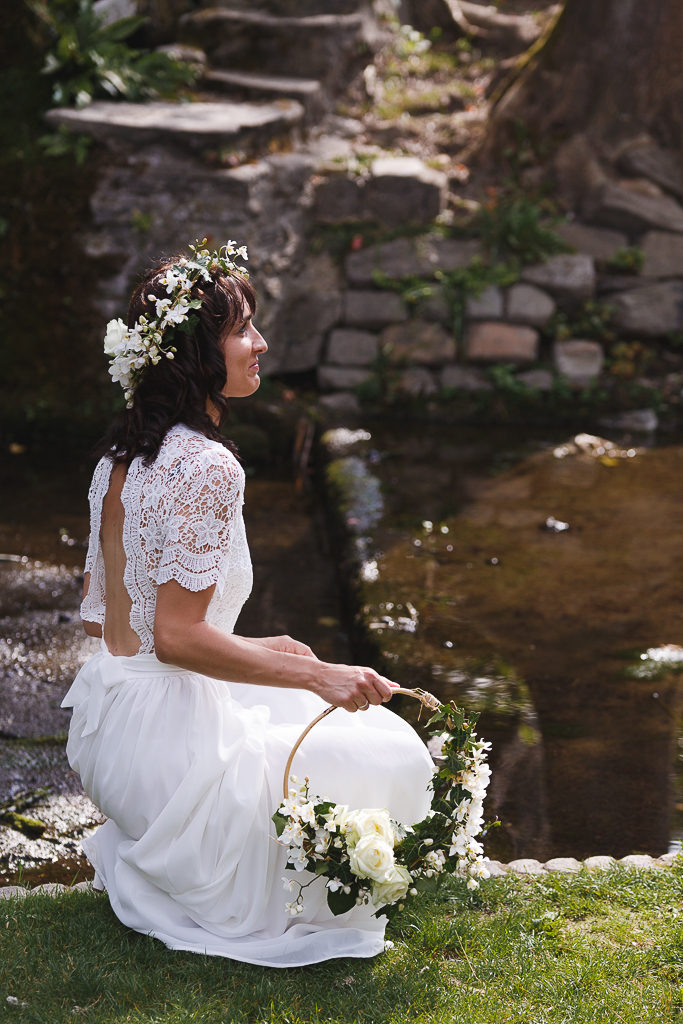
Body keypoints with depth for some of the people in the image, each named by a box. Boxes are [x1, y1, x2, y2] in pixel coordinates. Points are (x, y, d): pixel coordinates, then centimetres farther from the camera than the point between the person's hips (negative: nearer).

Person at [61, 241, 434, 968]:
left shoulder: (122, 452, 7)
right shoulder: (205, 466, -21)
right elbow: (176, 635, -24)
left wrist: (252, 649, 17)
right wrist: (316, 674, -17)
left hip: (105, 730, 9)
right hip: (168, 738, -9)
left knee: (317, 708, 27)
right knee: (392, 756, 2)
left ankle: (139, 852, 18)